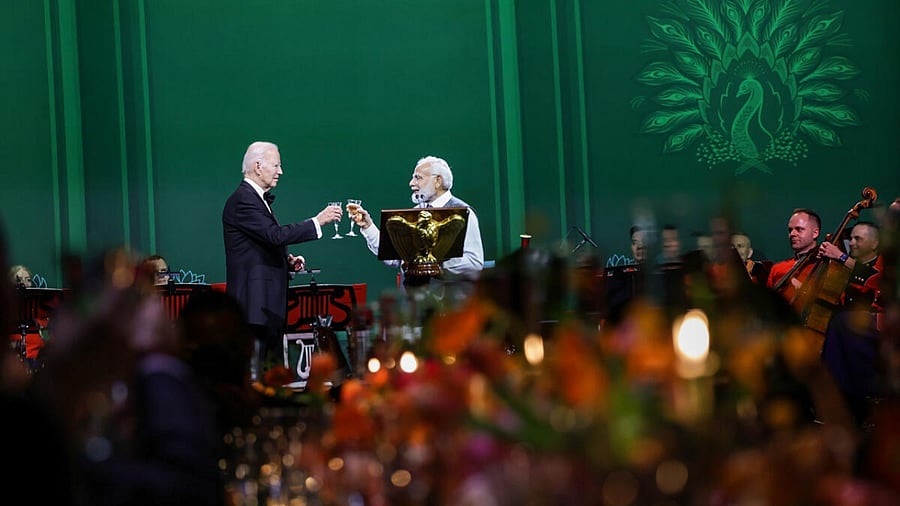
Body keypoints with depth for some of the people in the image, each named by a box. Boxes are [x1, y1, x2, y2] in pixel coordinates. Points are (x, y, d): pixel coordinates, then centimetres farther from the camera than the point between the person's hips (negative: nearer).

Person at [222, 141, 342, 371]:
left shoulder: (258, 199, 19)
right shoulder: (242, 201, -13)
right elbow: (275, 235, -23)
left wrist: (288, 260, 8)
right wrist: (318, 221, -18)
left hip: (270, 302, 10)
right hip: (255, 302, -10)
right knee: (255, 369, -10)